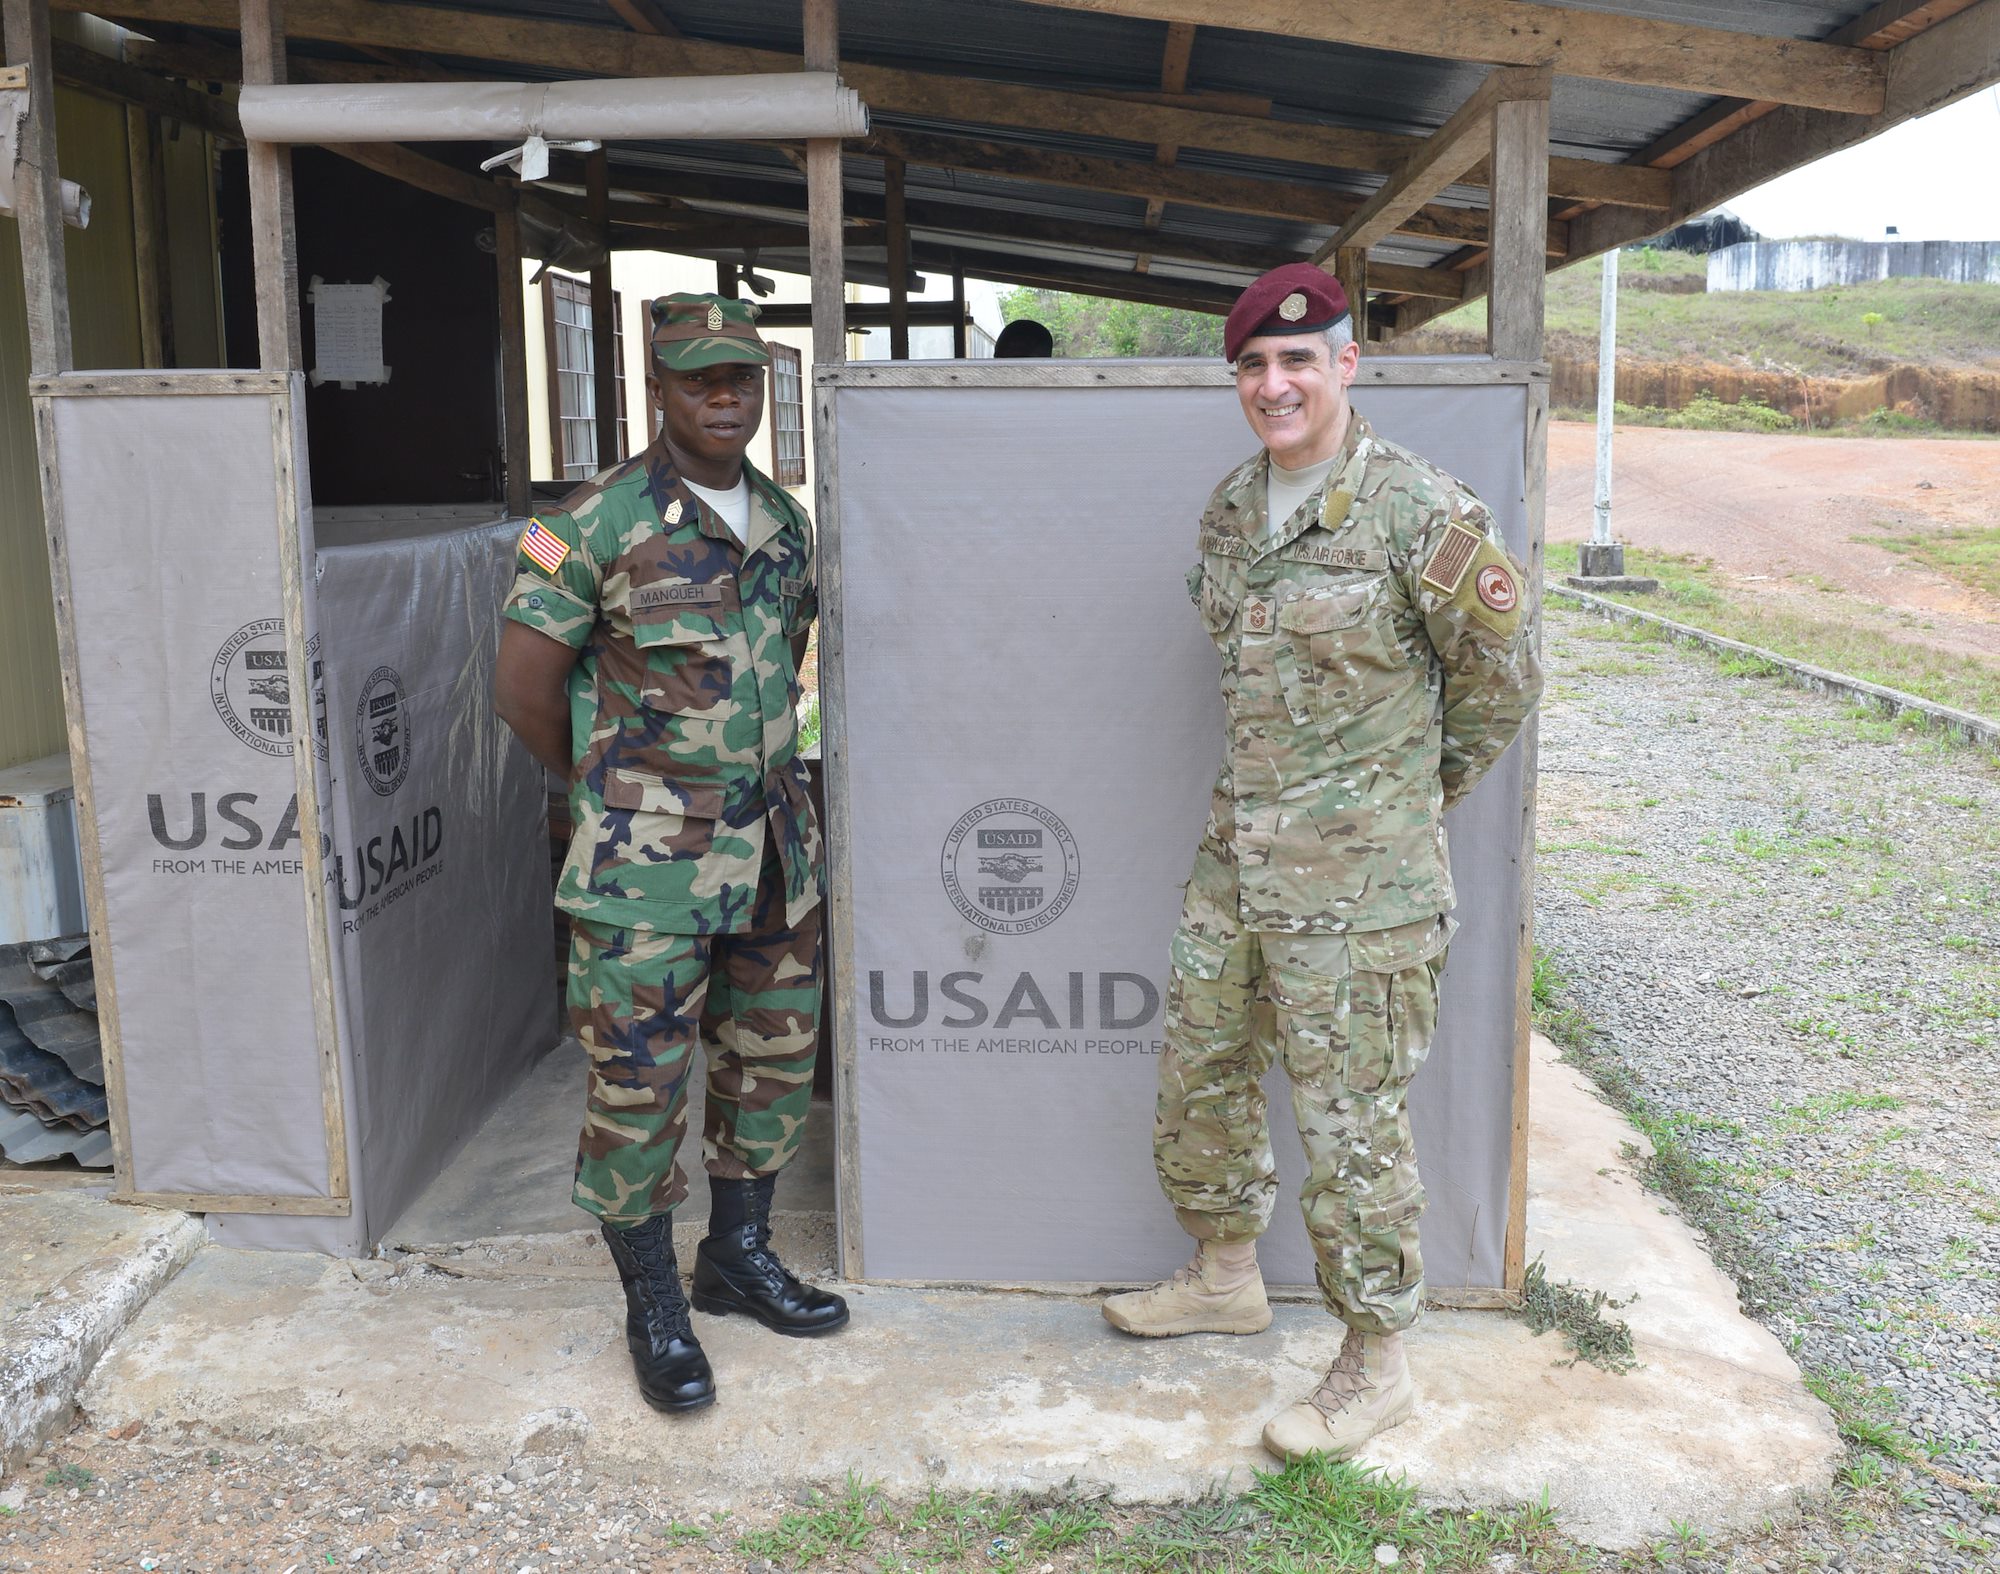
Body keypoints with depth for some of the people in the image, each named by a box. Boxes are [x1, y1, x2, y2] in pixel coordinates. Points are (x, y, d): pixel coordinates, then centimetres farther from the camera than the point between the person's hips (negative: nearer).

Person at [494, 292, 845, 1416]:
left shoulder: (788, 523, 8)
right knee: (639, 1082, 2)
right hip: (649, 861, -6)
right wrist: (615, 787, 3)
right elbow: (525, 687, -7)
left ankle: (739, 1255, 35)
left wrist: (752, 764, 15)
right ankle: (655, 1310, 19)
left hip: (776, 847, 7)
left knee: (775, 1059, 15)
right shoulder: (601, 522, -11)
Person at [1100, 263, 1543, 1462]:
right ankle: (1226, 1277, 42)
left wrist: (1415, 793, 6)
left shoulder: (1419, 513, -15)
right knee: (1201, 1070, 19)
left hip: (1356, 878, -7)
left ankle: (1377, 1366, 22)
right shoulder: (1231, 504, 7)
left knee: (1352, 1122, 3)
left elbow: (1504, 676, -4)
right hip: (1237, 854, 8)